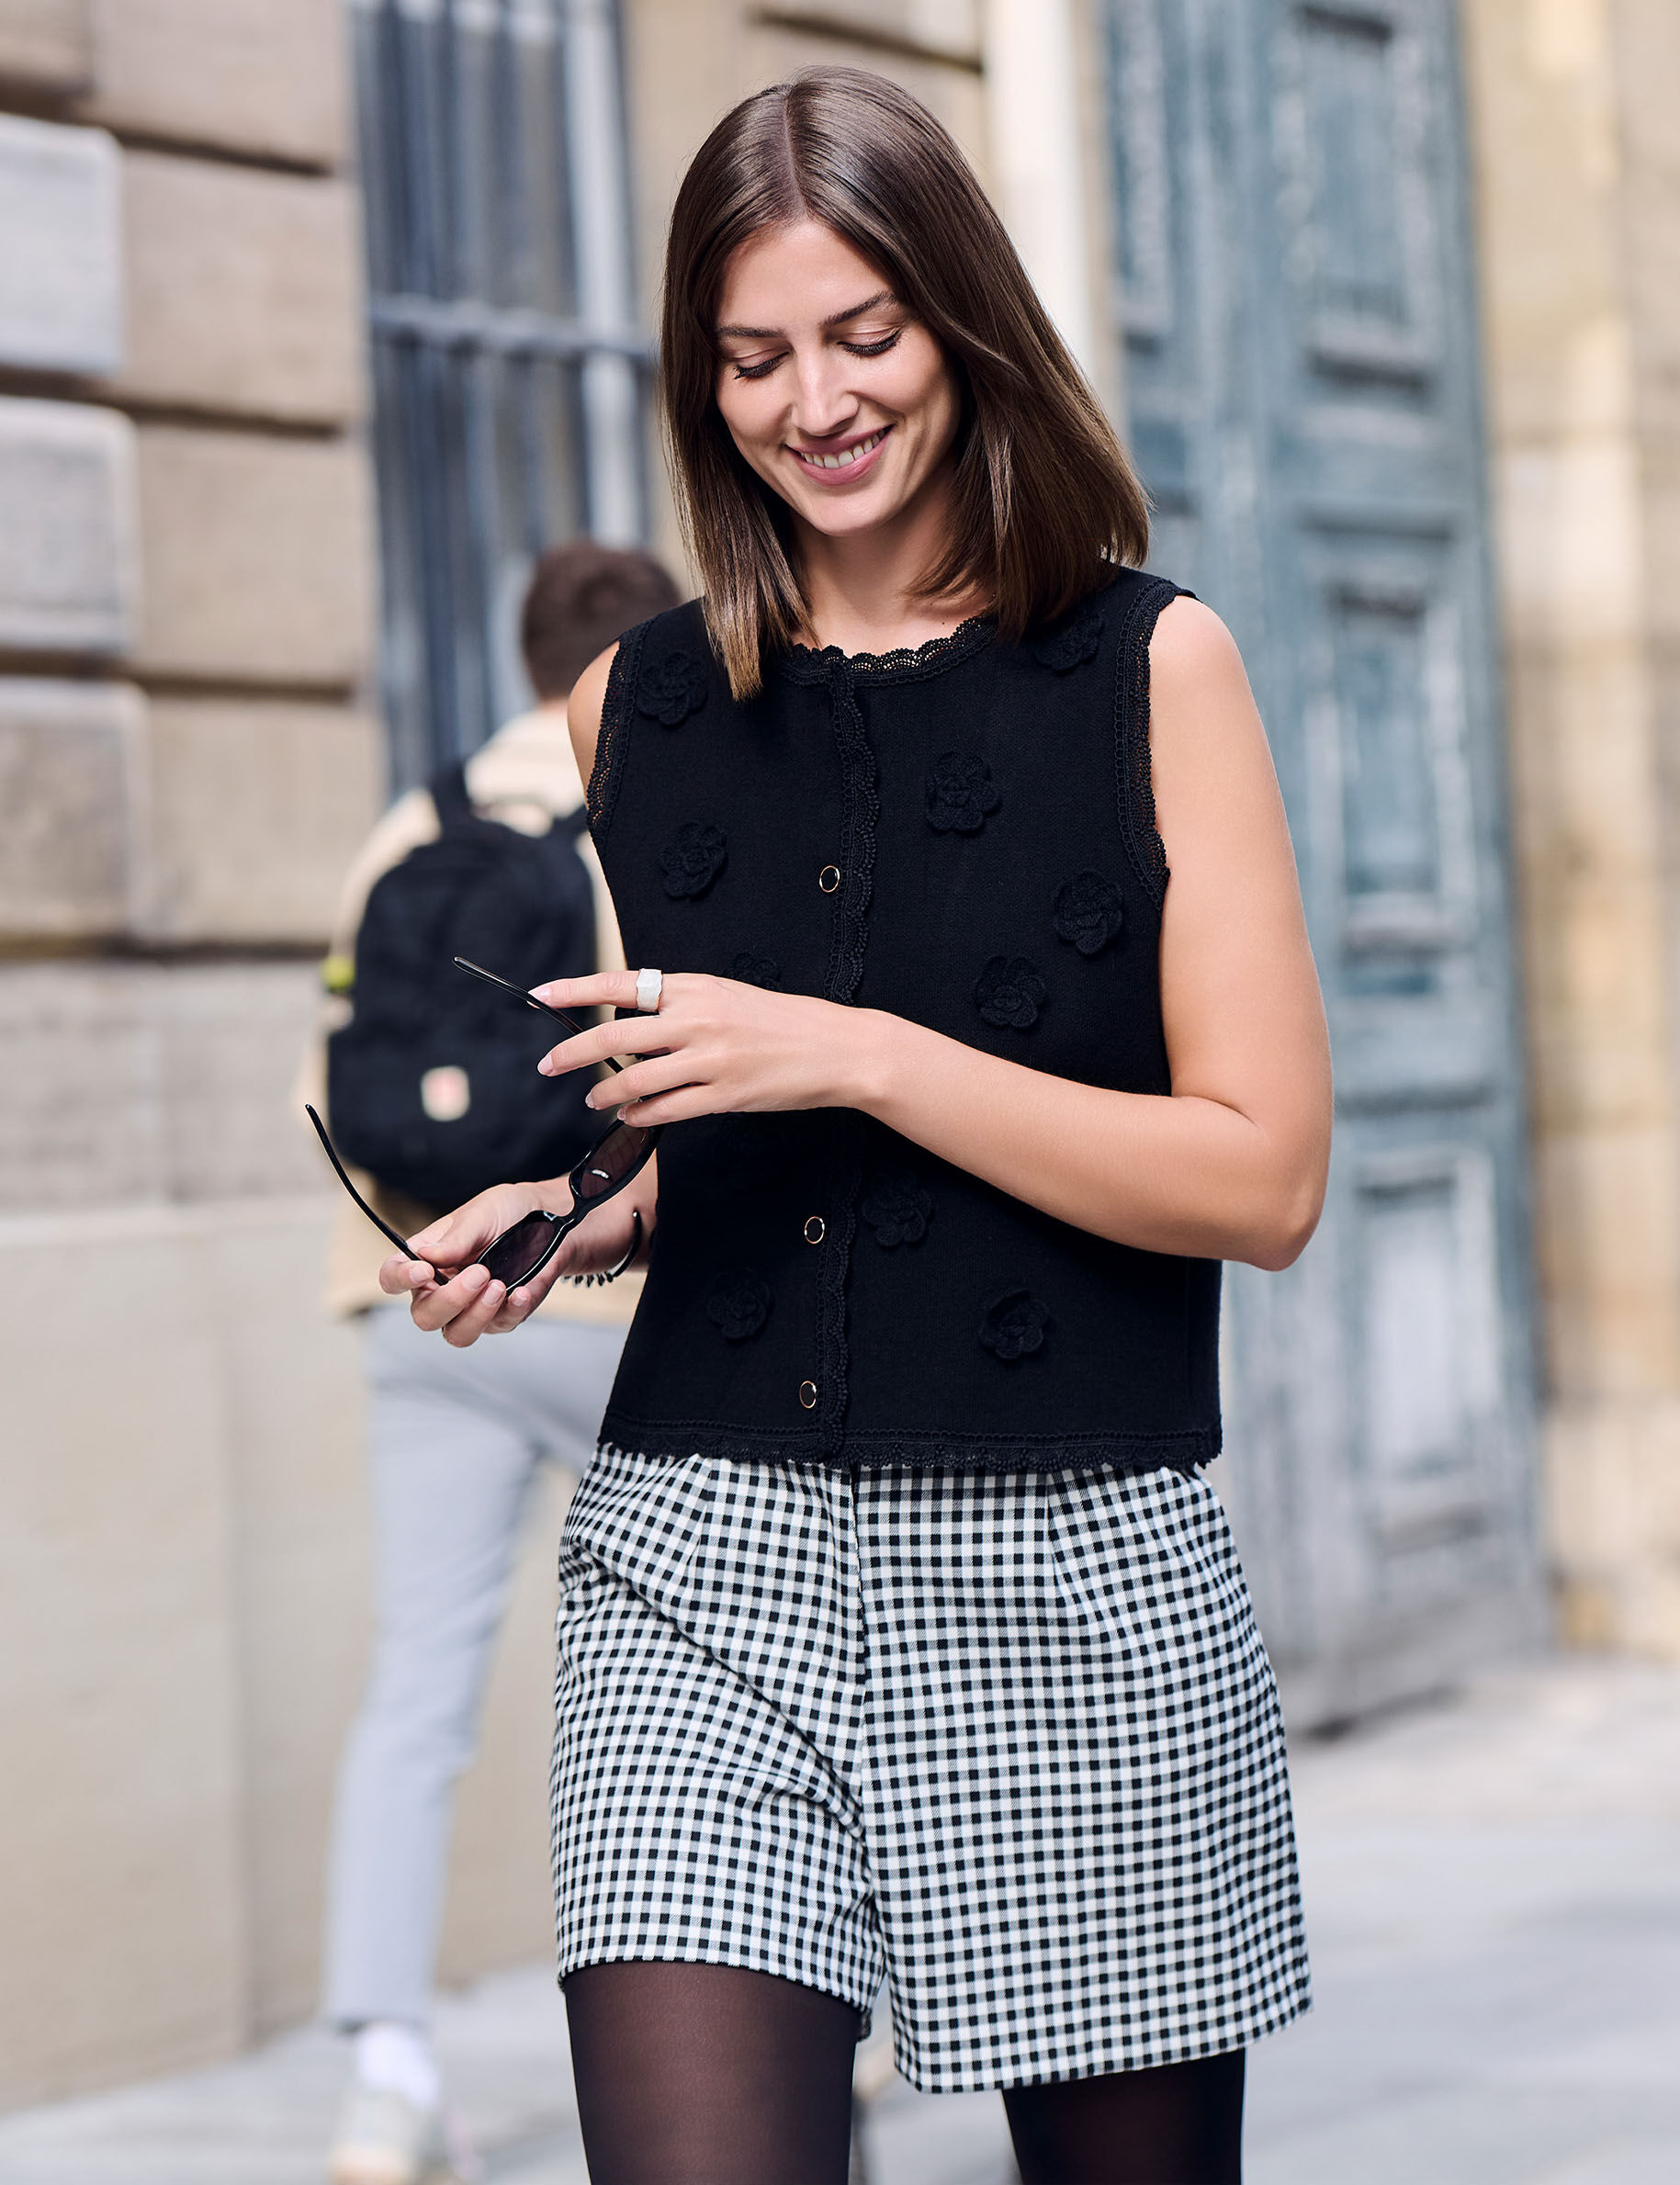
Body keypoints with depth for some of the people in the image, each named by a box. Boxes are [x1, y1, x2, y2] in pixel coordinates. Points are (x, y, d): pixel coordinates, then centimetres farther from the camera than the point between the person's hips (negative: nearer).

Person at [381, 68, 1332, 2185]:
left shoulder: (1152, 666, 2)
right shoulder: (635, 705, 11)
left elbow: (1264, 1177, -6)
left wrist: (858, 1055, -14)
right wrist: (535, 1224, 3)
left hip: (1079, 1582, -1)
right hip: (704, 1564, 2)